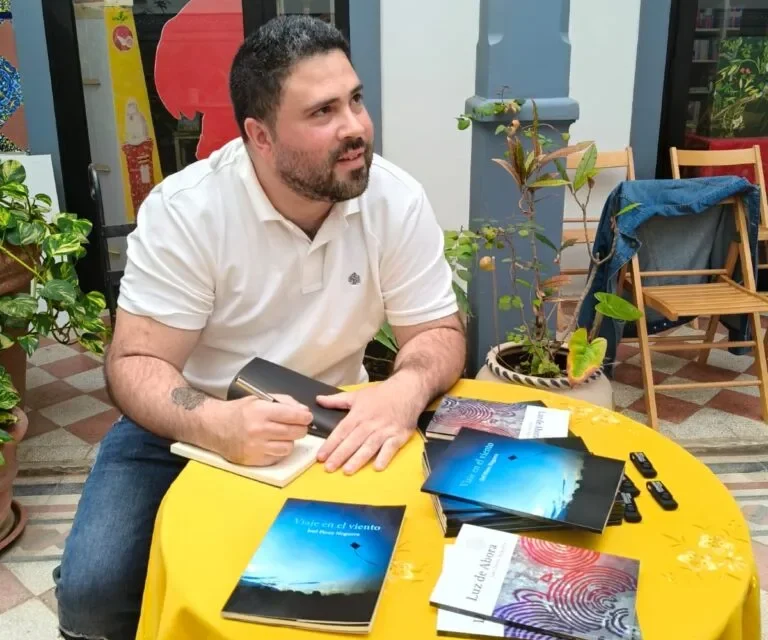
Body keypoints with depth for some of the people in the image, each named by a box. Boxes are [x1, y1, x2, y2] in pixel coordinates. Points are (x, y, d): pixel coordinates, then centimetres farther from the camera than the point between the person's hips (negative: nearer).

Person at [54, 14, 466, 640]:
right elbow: (136, 363, -18)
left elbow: (439, 332, -7)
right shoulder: (182, 211, -19)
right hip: (189, 426, -1)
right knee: (94, 589, -17)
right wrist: (216, 423, -40)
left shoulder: (398, 200, -13)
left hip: (334, 422, 2)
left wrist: (405, 391, -31)